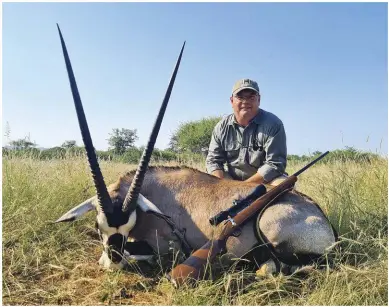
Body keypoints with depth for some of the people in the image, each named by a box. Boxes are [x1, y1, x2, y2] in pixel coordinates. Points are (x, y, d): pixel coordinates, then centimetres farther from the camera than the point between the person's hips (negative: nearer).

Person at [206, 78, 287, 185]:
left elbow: (275, 165, -18)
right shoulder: (222, 127, -3)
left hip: (265, 181, -3)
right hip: (230, 180, 3)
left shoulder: (273, 124, -14)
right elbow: (213, 160, -1)